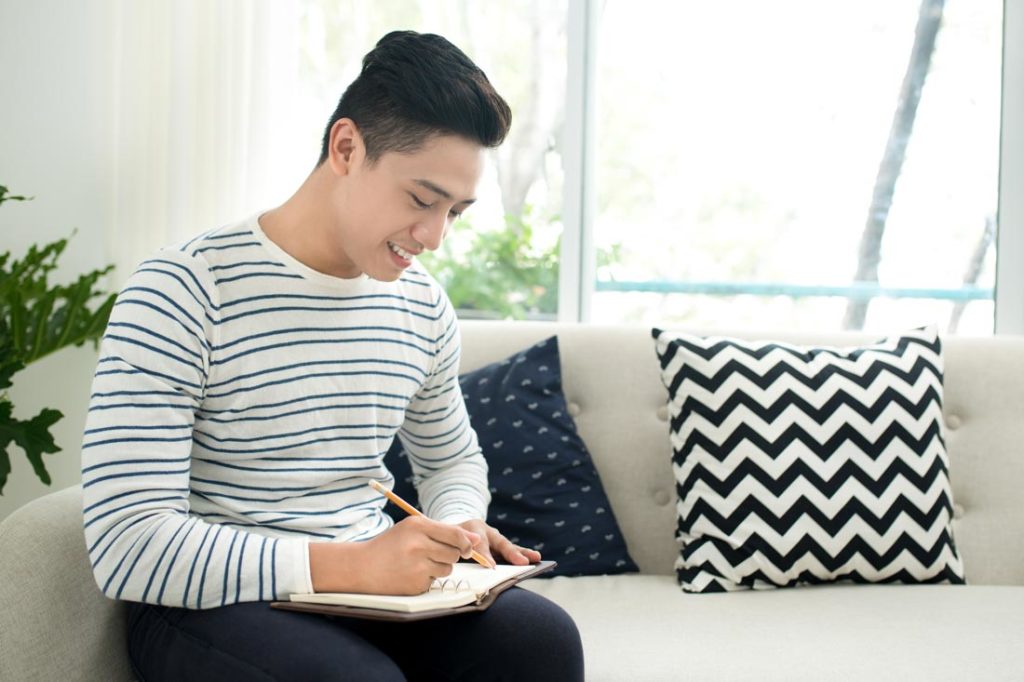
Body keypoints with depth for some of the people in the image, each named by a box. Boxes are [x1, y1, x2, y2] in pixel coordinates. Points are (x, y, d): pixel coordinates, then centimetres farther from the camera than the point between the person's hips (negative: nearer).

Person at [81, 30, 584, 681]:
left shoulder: (423, 304, 6)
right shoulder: (180, 291, -14)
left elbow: (453, 458, 25)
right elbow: (126, 548, -22)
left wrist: (455, 528, 0)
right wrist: (353, 564, -28)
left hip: (373, 584, 6)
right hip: (213, 604, -5)